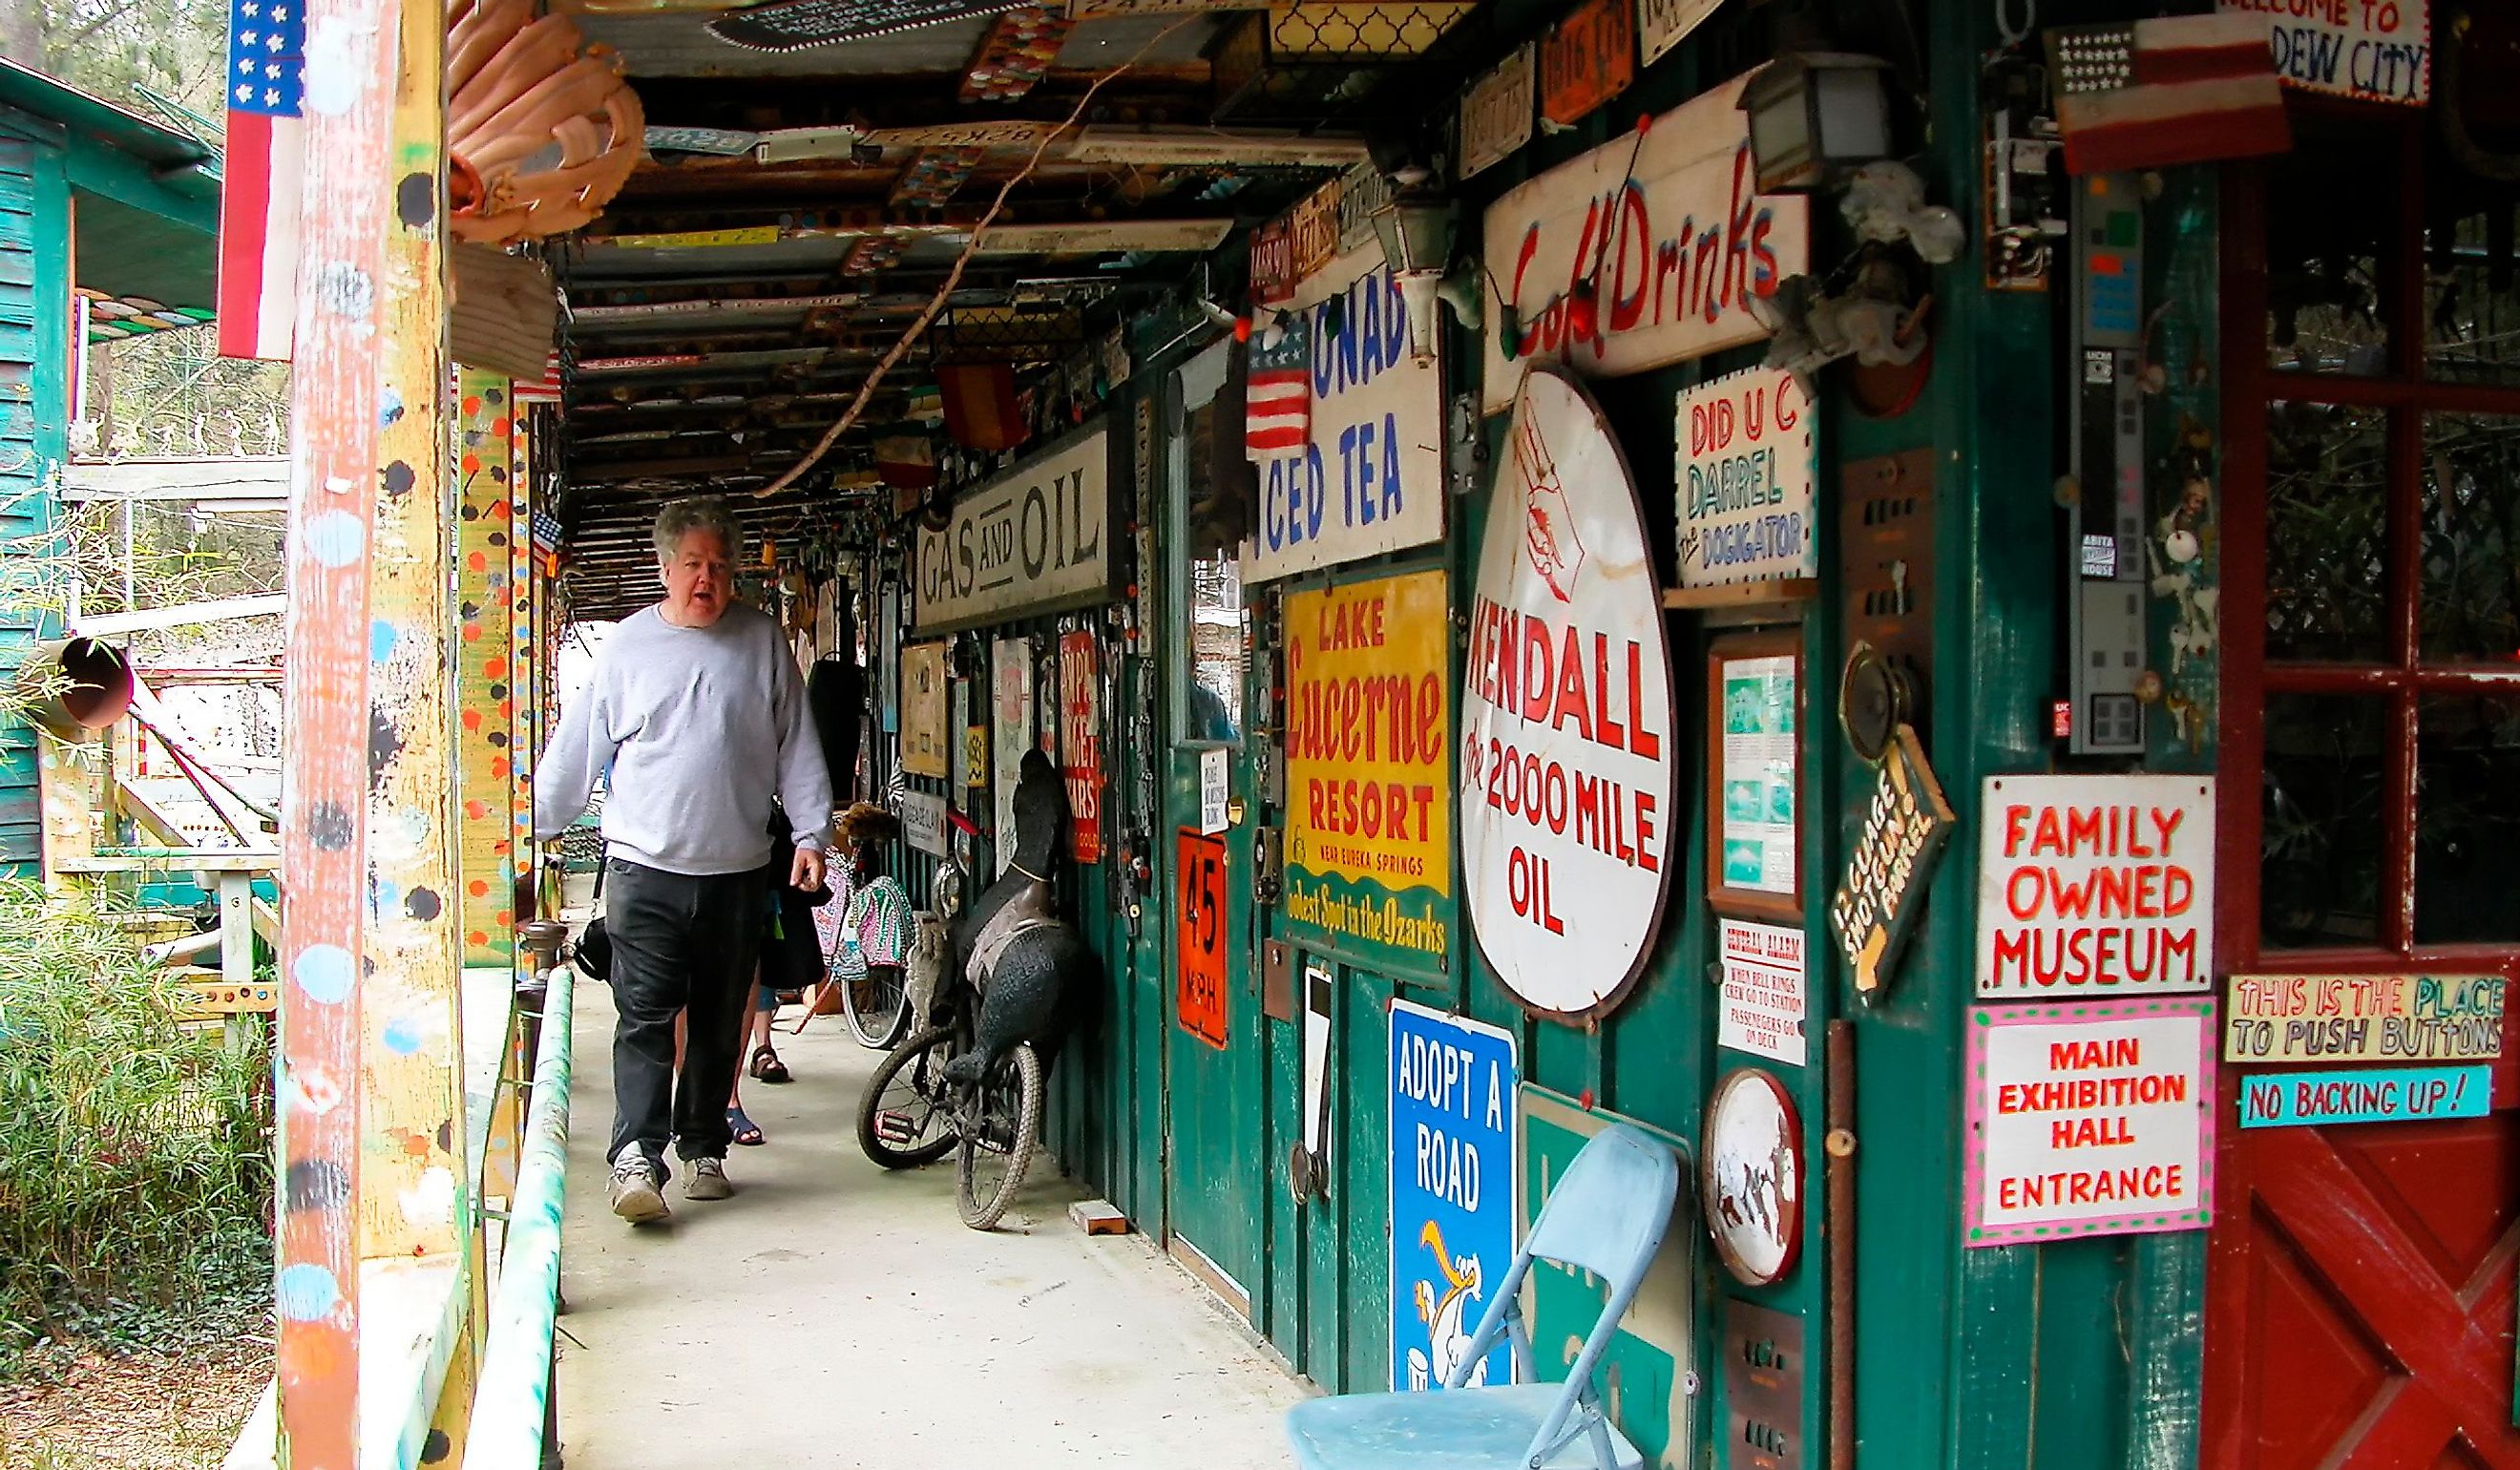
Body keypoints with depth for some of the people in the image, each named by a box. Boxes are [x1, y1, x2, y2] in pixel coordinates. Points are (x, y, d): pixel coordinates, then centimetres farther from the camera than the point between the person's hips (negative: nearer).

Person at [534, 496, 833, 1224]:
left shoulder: (763, 640, 6)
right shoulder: (627, 645, 3)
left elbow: (797, 747, 7)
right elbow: (574, 752, 8)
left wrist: (811, 834, 0)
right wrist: (529, 830, 8)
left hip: (738, 871, 2)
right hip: (645, 867, -2)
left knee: (721, 1022, 10)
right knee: (644, 1017, -9)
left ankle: (705, 1150, 22)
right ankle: (635, 1158, -12)